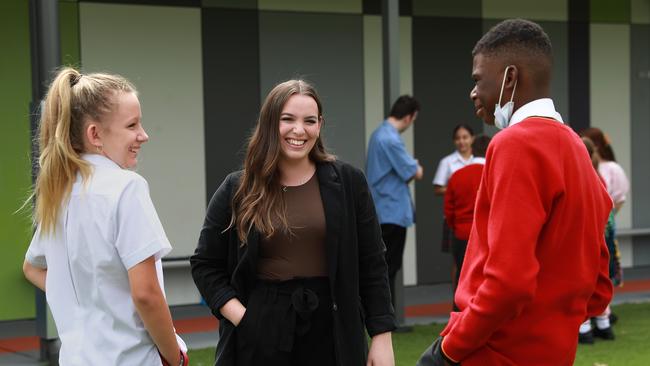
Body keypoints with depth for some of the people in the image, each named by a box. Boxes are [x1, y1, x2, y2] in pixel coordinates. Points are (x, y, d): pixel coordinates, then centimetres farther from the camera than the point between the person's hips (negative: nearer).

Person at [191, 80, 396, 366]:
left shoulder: (347, 182, 3)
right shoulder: (236, 191, 2)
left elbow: (371, 265, 3)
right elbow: (205, 265, 7)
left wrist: (382, 336, -2)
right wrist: (239, 316, -7)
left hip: (331, 334, 0)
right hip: (260, 339, 0)